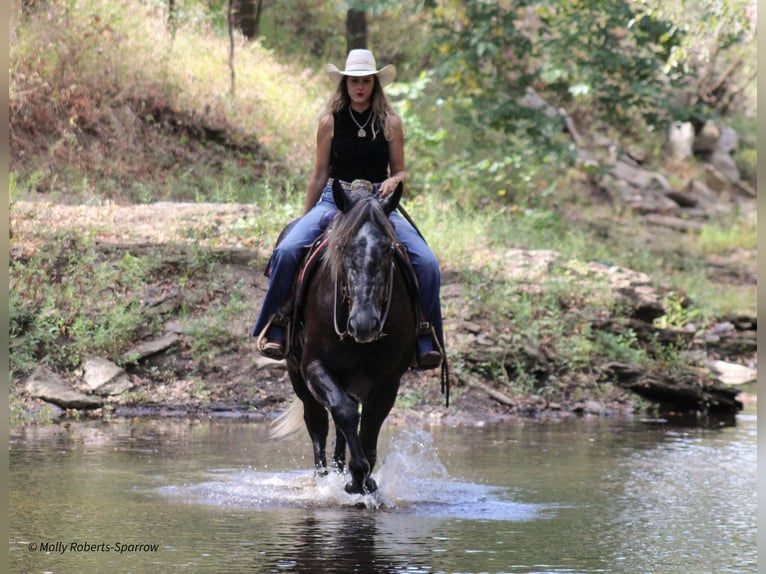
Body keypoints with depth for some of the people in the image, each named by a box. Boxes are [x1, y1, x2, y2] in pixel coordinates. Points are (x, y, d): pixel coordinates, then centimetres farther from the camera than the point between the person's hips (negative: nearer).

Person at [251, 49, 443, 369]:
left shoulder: (390, 123, 6)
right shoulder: (331, 121, 5)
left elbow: (400, 173, 11)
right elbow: (319, 176, 11)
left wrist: (393, 181, -13)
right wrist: (304, 220, 13)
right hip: (335, 200, 0)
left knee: (426, 262, -21)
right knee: (287, 251, -27)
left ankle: (427, 342, -11)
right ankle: (274, 331, -17)